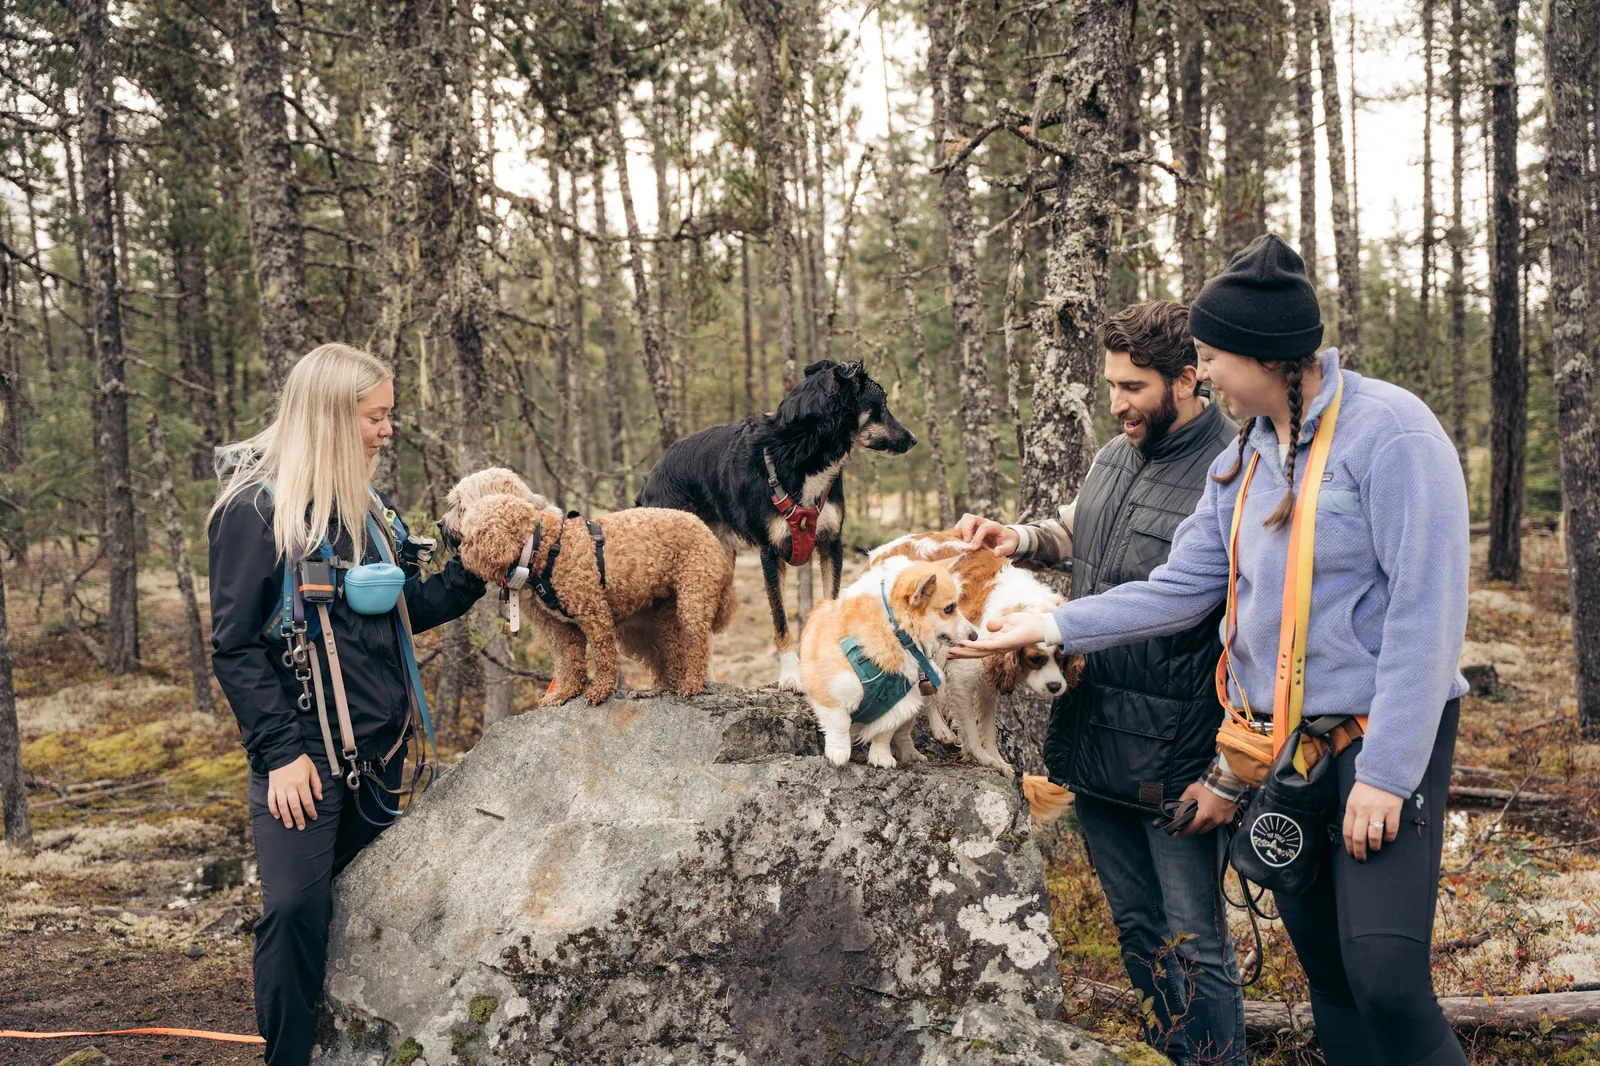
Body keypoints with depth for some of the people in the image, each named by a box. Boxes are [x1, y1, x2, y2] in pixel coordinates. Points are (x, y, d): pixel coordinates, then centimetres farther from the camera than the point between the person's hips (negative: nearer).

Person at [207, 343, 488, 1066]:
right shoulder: (255, 508, -9)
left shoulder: (363, 505, 12)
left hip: (377, 746, 7)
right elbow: (235, 645, -11)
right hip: (304, 751, -7)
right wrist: (280, 751, -15)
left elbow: (403, 609, 17)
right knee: (297, 909, -11)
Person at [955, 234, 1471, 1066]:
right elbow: (1181, 589, 9)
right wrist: (1053, 626, 3)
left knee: (1386, 978, -12)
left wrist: (1387, 770, -19)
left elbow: (1427, 611, -17)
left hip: (1383, 730, -7)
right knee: (1324, 968, 12)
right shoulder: (1245, 458, 9)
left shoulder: (1389, 433, -13)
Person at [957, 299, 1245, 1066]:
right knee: (1135, 927, 20)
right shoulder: (1116, 455, 7)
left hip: (1173, 765, -7)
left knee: (1190, 940, 4)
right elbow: (1072, 531, 28)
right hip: (1092, 745, 8)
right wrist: (1020, 538, 6)